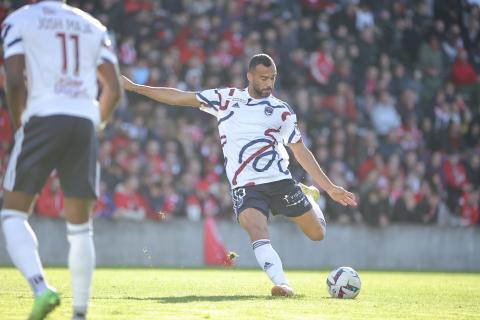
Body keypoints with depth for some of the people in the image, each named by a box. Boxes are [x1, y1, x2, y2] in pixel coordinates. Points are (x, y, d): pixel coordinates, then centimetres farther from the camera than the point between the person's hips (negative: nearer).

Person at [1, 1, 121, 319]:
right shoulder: (94, 27, 18)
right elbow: (114, 89, 11)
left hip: (43, 118, -4)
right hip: (85, 124, 4)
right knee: (80, 228, 11)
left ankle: (41, 288, -18)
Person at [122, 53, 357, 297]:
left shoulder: (282, 111, 8)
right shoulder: (226, 98, 8)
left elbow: (301, 152, 10)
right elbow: (179, 98, 11)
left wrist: (330, 188, 5)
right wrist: (133, 87, 10)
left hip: (280, 181, 2)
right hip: (245, 186, -1)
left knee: (317, 233, 4)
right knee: (257, 231, -30)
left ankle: (307, 196, 35)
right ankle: (282, 284, -37)